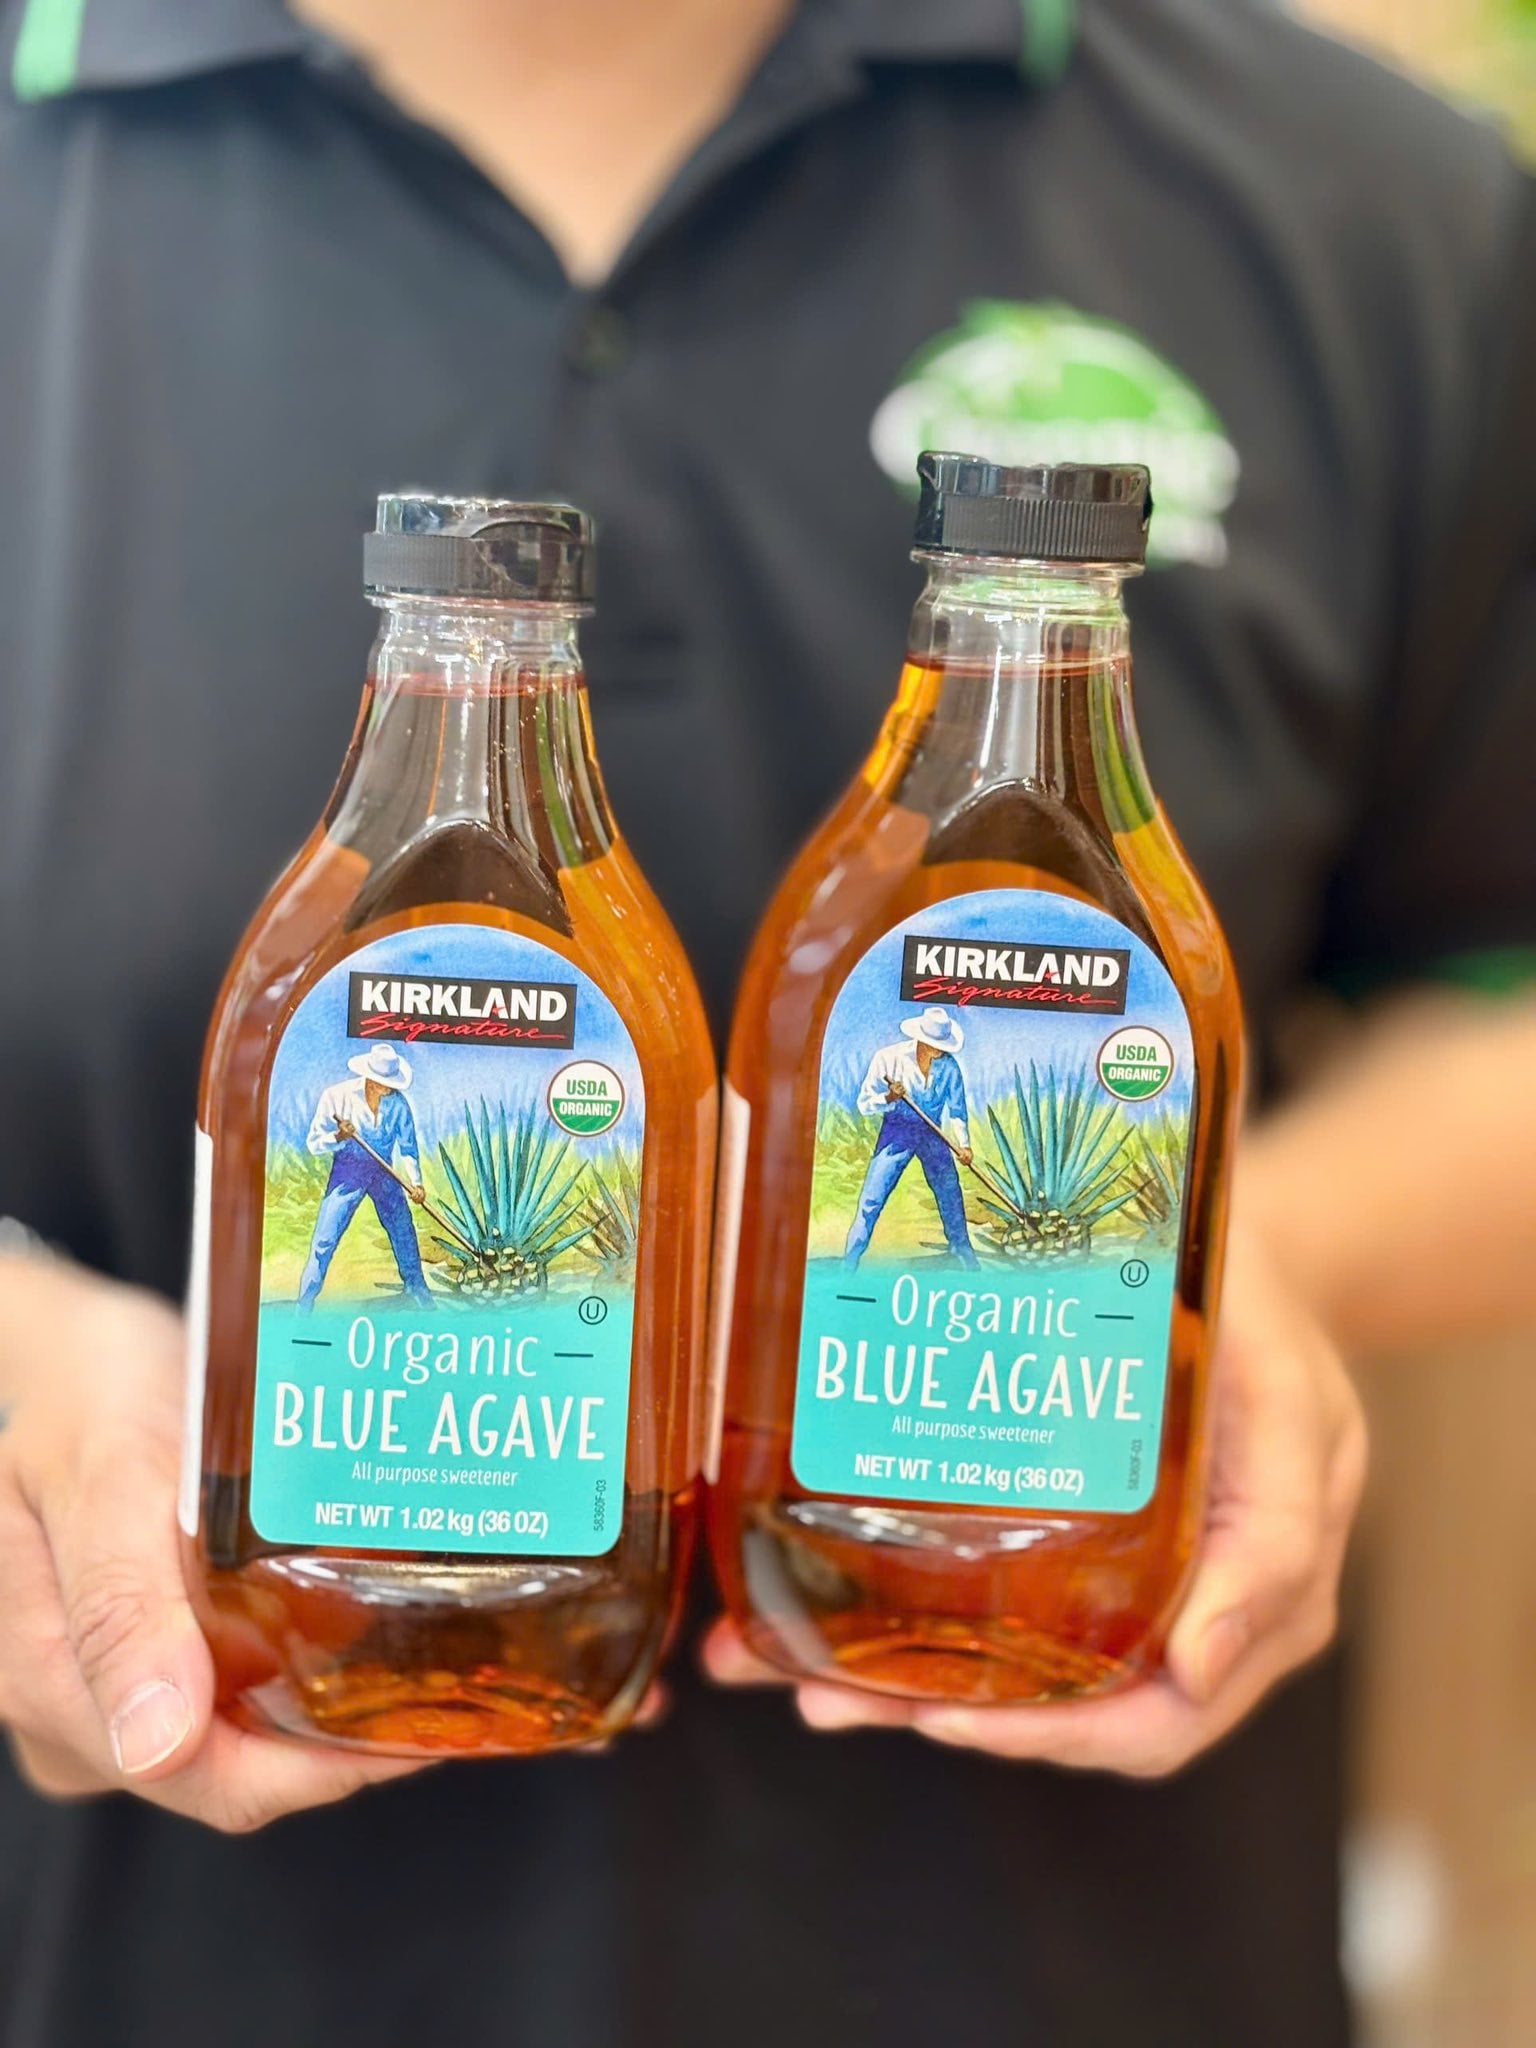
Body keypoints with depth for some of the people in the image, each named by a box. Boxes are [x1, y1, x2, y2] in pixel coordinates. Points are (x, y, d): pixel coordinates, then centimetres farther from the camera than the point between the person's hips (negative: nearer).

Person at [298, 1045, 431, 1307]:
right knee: (325, 1239, -8)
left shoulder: (397, 1101, -8)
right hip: (348, 1171, -3)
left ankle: (416, 1285, 31)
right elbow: (314, 1143, -12)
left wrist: (415, 1182, -12)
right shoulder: (337, 1096, -16)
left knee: (403, 1231, 8)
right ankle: (305, 1304, 0)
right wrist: (339, 1137, -32)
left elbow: (407, 1145, 1)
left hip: (383, 1171, 3)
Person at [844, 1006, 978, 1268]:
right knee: (872, 1197, -9)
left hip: (932, 1133, 3)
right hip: (896, 1132, -3)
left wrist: (963, 1144, -11)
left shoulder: (949, 1065, -8)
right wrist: (888, 1098, -31)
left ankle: (963, 1253, 24)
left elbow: (957, 1109, 2)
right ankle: (849, 1263, -3)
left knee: (951, 1194, 4)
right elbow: (864, 1104, -11)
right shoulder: (888, 1058, -15)